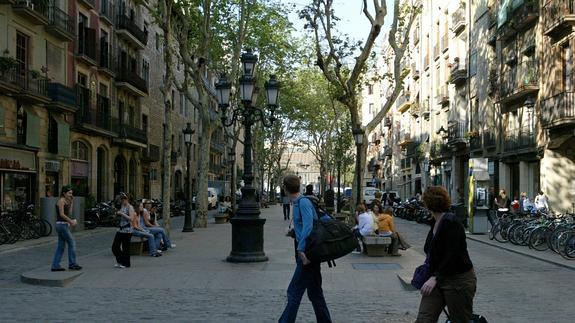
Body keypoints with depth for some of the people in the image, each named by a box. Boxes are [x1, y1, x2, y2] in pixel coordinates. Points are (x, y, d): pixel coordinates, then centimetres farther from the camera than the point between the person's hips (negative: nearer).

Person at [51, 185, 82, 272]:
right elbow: (61, 214, -17)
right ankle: (72, 264, 1)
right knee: (72, 243, -4)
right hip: (62, 225, -9)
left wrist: (72, 201, 13)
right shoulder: (61, 200, -11)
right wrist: (71, 221, -16)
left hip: (64, 225, 9)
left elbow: (69, 213, 15)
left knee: (61, 246, 9)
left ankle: (55, 265, 10)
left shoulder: (65, 201, 17)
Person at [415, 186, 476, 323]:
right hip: (438, 280, 8)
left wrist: (435, 278, -26)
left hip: (459, 280, -8)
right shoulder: (436, 223, 9)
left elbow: (452, 256, -23)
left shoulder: (451, 222, -17)